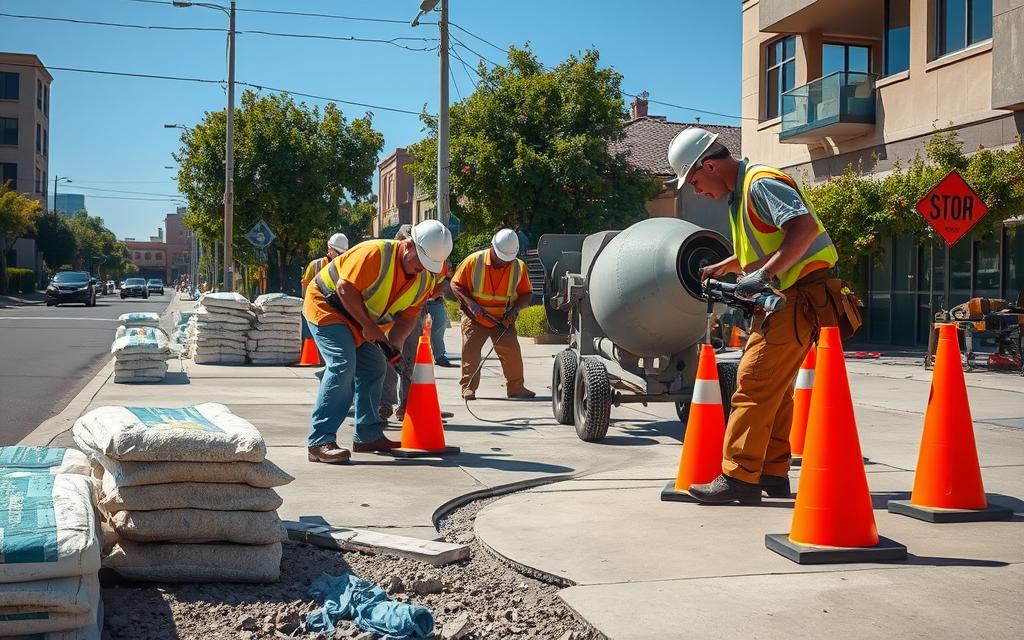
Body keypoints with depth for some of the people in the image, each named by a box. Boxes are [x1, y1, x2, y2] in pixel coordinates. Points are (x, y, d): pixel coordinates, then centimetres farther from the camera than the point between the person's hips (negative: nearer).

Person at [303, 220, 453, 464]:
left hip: (358, 319, 9)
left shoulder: (425, 279, -5)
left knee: (374, 368, 9)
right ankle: (320, 442, -26)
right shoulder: (375, 253, -30)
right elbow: (346, 288, -28)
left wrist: (394, 343, -18)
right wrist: (369, 326, -26)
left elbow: (408, 315, -1)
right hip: (325, 306, -9)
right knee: (343, 364, -23)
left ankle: (368, 436, 20)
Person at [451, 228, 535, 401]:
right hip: (475, 317, -1)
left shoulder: (518, 267, -5)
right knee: (470, 351, -9)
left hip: (503, 320, 2)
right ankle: (468, 387, 3)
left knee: (512, 351, -7)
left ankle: (515, 387, 8)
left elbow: (527, 293, 5)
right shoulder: (474, 261, -12)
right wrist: (470, 303, -19)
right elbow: (455, 284, -5)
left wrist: (515, 308, -14)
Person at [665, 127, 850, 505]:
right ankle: (773, 474, 21)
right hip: (782, 299, 11)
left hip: (801, 296, -11)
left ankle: (739, 477, -10)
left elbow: (805, 226, -27)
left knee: (754, 383, -12)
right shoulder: (741, 192, 19)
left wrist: (764, 275, -30)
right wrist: (718, 269, 25)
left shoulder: (761, 183, -13)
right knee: (774, 388, 14)